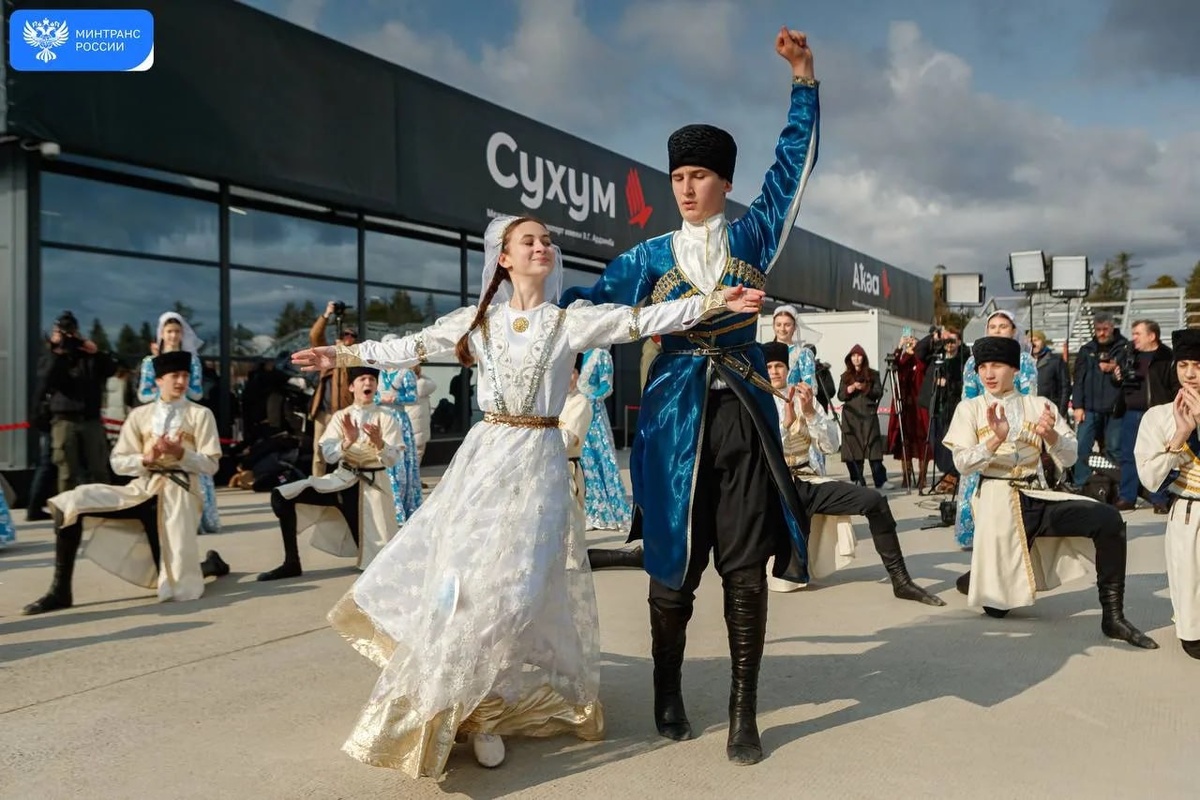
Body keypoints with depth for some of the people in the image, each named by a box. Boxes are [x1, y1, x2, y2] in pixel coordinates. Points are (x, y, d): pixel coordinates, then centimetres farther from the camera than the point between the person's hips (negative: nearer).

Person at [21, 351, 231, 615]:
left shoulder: (200, 415, 1)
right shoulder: (140, 415, 9)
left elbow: (210, 465, -4)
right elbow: (117, 462, 6)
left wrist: (180, 454, -21)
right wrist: (147, 459, -14)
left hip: (178, 495, -3)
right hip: (142, 490, 3)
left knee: (178, 589, -3)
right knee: (70, 504, -18)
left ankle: (211, 564, 34)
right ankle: (61, 590, -10)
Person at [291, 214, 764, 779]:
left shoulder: (571, 321, 1)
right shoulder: (476, 320, 6)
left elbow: (640, 320, -8)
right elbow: (412, 347, 11)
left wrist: (714, 302, -17)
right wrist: (343, 356, 12)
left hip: (537, 460, -2)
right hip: (484, 455, 2)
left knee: (513, 580, -4)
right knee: (461, 572, 1)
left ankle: (488, 708, 13)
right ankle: (460, 705, 19)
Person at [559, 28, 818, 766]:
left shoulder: (752, 236, 10)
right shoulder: (652, 256, 9)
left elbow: (795, 164, 8)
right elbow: (589, 303, 4)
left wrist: (805, 79, 2)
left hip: (744, 416, 0)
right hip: (676, 417, 0)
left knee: (746, 566, 1)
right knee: (675, 565, 5)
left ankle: (744, 714, 11)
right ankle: (669, 691, 25)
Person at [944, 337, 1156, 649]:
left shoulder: (1038, 405, 5)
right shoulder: (970, 408, 0)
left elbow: (1069, 457, 0)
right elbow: (962, 464, -10)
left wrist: (1050, 434, -22)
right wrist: (997, 439, -26)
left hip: (1037, 498, 3)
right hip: (998, 502, -2)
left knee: (1108, 519, -23)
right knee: (998, 605, 0)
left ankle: (1112, 616, -13)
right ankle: (976, 579, 38)